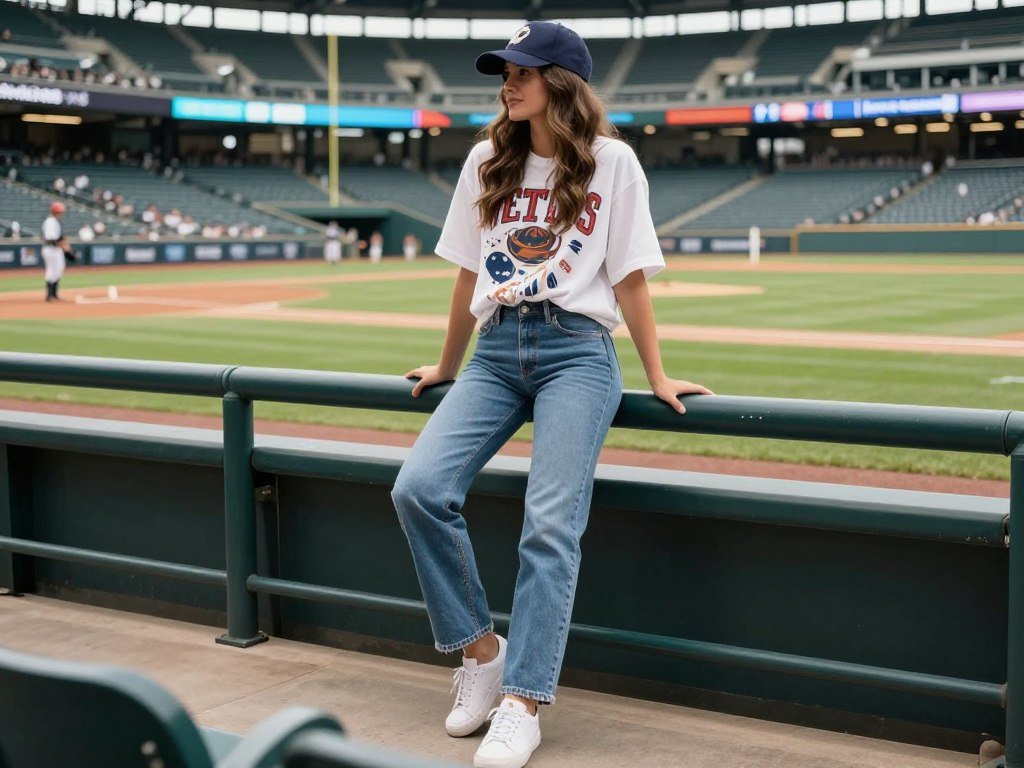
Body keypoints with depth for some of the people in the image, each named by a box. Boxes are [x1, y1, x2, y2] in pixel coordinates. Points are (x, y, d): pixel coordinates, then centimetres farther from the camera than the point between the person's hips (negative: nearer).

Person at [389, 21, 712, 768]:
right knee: (419, 489, -16)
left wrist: (658, 378, 3)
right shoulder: (487, 161, 14)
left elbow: (629, 277, 4)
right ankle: (481, 648, 1)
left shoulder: (611, 162, 3)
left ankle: (522, 703, -11)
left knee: (551, 525, -16)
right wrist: (446, 368, 23)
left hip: (577, 350, -4)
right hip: (496, 350, 4)